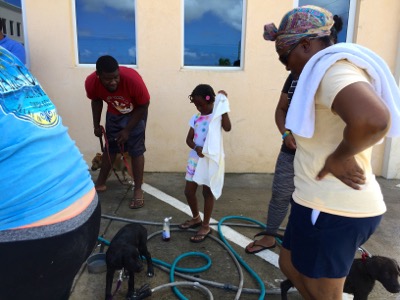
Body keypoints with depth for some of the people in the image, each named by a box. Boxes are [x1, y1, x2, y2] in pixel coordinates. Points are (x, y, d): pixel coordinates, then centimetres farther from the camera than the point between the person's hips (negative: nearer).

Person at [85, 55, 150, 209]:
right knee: (110, 147, 11)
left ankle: (138, 190, 3)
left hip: (135, 113, -3)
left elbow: (143, 106, -22)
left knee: (136, 150, -6)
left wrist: (127, 130, -21)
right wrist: (96, 125, 2)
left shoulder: (132, 79, -37)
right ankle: (100, 183, 26)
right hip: (114, 113, 3)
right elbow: (96, 101, -2)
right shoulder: (91, 82, -27)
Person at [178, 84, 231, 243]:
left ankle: (205, 226, 21)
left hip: (211, 159, -5)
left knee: (208, 192, 5)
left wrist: (223, 106, -22)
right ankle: (196, 218, 35)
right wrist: (196, 148, -19)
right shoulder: (195, 118, 6)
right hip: (195, 158, 6)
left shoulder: (217, 115, -7)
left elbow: (227, 127, -27)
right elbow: (189, 139, 3)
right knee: (189, 191, 11)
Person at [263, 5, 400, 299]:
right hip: (330, 202, 10)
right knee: (290, 266, 25)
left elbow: (372, 119, -38)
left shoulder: (331, 68, -18)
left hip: (331, 208, -10)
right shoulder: (331, 70, 15)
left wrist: (338, 158, -22)